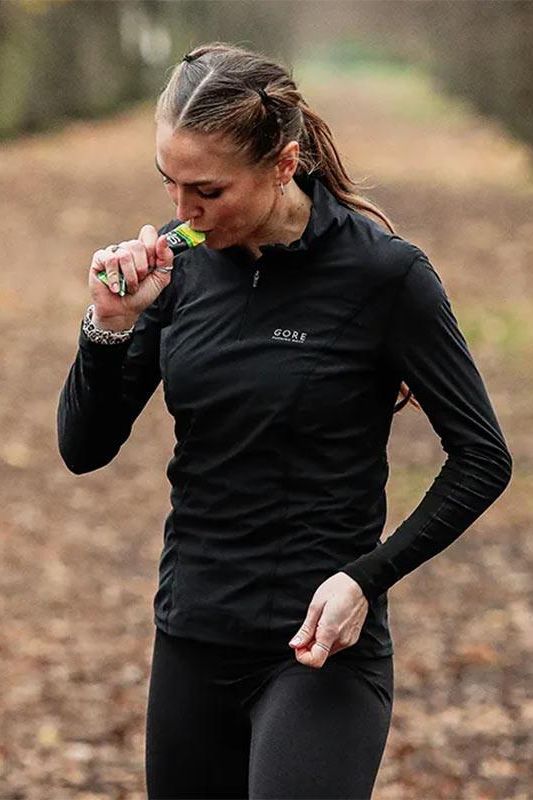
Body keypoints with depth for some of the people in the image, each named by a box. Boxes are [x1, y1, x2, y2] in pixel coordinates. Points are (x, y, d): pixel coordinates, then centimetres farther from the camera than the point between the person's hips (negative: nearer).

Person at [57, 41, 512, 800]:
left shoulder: (384, 272, -13)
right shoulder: (181, 262, 0)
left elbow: (482, 458, -6)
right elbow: (84, 449, 3)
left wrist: (368, 578, -15)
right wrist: (112, 325, -13)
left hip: (319, 651, -5)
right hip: (191, 643, 5)